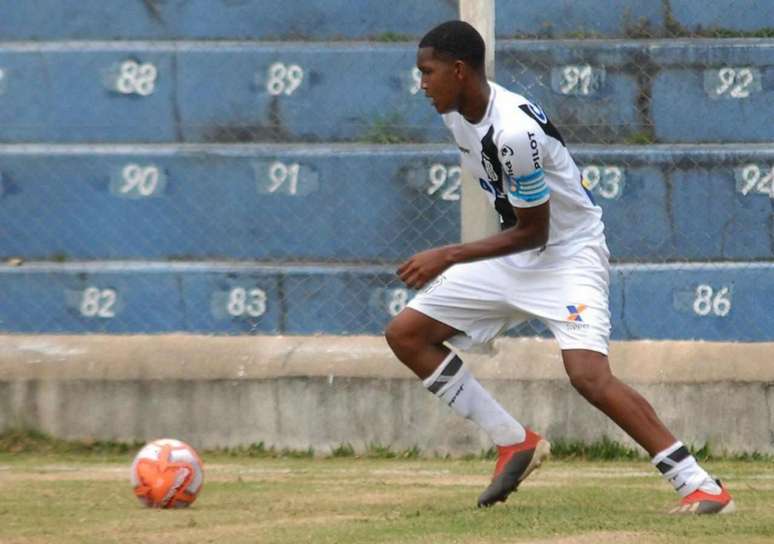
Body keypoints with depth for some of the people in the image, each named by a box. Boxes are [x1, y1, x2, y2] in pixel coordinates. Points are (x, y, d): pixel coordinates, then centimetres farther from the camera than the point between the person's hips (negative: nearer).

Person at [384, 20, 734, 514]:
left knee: (588, 373, -29)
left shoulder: (514, 131, -29)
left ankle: (700, 486, -24)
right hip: (512, 257, 10)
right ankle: (515, 443, 9)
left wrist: (449, 257, -21)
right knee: (405, 335, 4)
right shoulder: (457, 112, -1)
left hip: (569, 255, -10)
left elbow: (532, 232, -22)